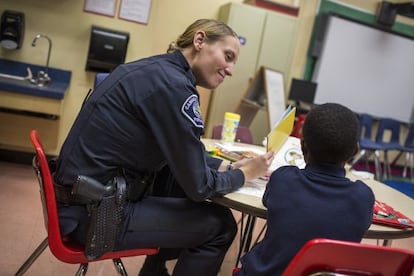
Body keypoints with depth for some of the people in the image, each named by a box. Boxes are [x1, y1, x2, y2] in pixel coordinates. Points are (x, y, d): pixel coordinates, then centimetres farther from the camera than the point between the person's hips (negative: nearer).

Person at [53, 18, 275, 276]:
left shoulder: (158, 70, 7)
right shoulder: (174, 86, -22)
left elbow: (181, 155, 17)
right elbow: (199, 187, -16)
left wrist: (229, 165, 10)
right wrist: (244, 174, 1)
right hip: (93, 212, -9)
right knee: (220, 223, -2)